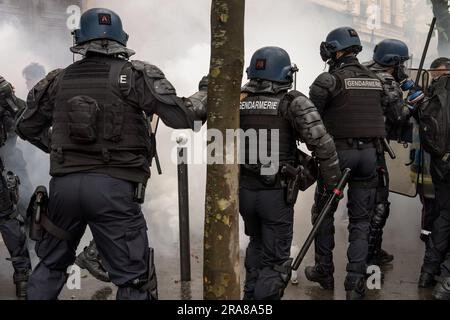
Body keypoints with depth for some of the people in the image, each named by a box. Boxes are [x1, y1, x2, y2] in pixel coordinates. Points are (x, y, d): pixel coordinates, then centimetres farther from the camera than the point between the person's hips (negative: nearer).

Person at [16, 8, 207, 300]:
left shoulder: (59, 79, 9)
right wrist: (207, 93, 7)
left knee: (52, 263, 26)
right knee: (135, 279, 4)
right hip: (114, 187, -4)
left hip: (64, 184, 5)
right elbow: (180, 115, -11)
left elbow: (27, 126, 19)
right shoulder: (137, 75, -4)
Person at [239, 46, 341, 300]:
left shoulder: (237, 101, 1)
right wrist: (334, 180, -6)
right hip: (277, 194, -4)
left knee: (257, 245, 29)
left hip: (244, 190, 5)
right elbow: (321, 141, -17)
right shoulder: (293, 103, -10)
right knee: (275, 260, 9)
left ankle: (251, 294, 37)